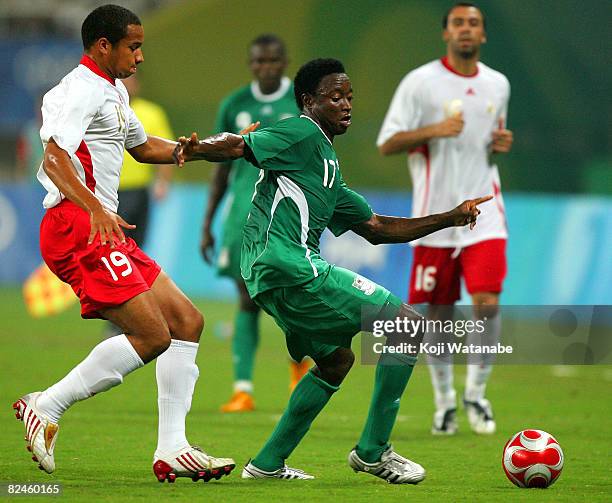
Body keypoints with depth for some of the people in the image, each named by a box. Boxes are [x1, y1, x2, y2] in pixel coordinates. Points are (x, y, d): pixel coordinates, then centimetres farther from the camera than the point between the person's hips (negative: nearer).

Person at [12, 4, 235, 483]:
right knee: (153, 337, -17)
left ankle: (172, 449, 4)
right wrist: (95, 210, -40)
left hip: (104, 226, 11)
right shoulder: (83, 90, -11)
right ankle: (46, 407, -10)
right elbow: (54, 159, -25)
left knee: (187, 322, 6)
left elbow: (142, 146, 39)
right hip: (76, 225, -11)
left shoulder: (114, 91, 23)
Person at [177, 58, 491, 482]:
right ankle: (373, 451, -3)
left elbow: (376, 228, 30)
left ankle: (268, 464, 24)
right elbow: (240, 146, -17)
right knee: (408, 324, -7)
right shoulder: (302, 134, -2)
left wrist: (448, 219, 28)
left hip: (268, 277, 11)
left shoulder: (328, 164, 26)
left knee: (336, 359, 27)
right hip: (291, 267, -11)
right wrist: (196, 149, -38)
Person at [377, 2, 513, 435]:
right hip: (436, 215, -2)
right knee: (439, 312, 4)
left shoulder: (497, 85, 10)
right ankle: (444, 401, 20)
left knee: (487, 302, -12)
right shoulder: (420, 82, -4)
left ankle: (477, 392, 7)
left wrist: (501, 143, 3)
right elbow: (387, 144, -6)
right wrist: (434, 130, -21)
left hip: (483, 212, 2)